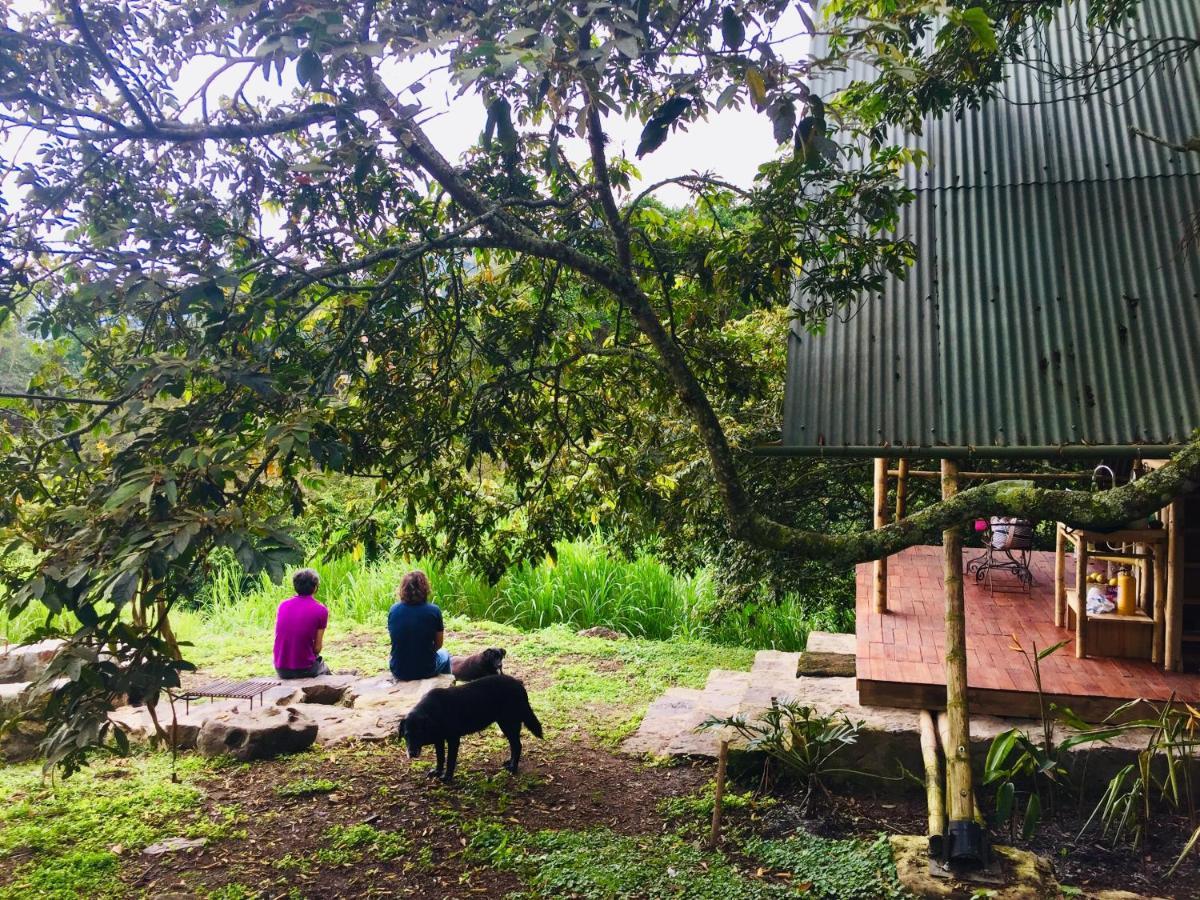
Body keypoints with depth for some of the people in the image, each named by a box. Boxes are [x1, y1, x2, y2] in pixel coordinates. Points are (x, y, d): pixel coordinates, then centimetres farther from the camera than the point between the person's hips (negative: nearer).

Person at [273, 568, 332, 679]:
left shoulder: (282, 605, 2)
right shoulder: (321, 611, -11)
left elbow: (278, 637, 13)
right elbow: (317, 647, -7)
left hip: (281, 670, 4)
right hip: (304, 670, -4)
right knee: (324, 670, 29)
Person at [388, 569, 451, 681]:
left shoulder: (393, 610, -8)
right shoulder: (433, 610, -16)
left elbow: (394, 639, 7)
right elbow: (438, 644, -4)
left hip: (398, 672, 2)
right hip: (425, 671, -2)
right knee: (444, 655, 31)